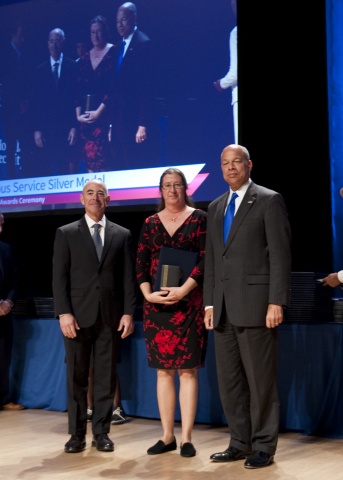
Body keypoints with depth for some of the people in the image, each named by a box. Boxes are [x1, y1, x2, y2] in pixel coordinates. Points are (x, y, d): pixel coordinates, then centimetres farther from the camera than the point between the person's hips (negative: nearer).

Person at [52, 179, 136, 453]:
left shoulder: (122, 235, 10)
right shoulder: (66, 233, 7)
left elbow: (129, 277, 6)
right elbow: (59, 277, 0)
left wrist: (129, 312, -2)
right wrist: (64, 313, -9)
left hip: (111, 315, 1)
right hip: (78, 315, -1)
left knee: (106, 377, 4)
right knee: (77, 376, 2)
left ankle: (101, 432, 11)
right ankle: (77, 433, 10)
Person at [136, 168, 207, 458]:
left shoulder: (199, 218, 2)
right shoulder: (150, 223, 11)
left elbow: (206, 259, -7)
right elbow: (141, 263, 7)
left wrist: (183, 290, -17)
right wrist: (147, 294, -9)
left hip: (188, 302, -3)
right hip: (157, 303, 3)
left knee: (187, 369, -3)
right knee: (163, 370, 6)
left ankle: (186, 438, 0)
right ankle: (167, 437, 11)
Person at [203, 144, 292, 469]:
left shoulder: (269, 201, -1)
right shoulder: (215, 207, 18)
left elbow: (280, 254, -7)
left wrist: (276, 302, -14)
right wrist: (209, 303, 10)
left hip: (255, 304, -6)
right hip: (223, 308, 6)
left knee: (260, 379, -1)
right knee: (229, 381, 9)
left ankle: (263, 447, 8)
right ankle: (240, 443, 18)